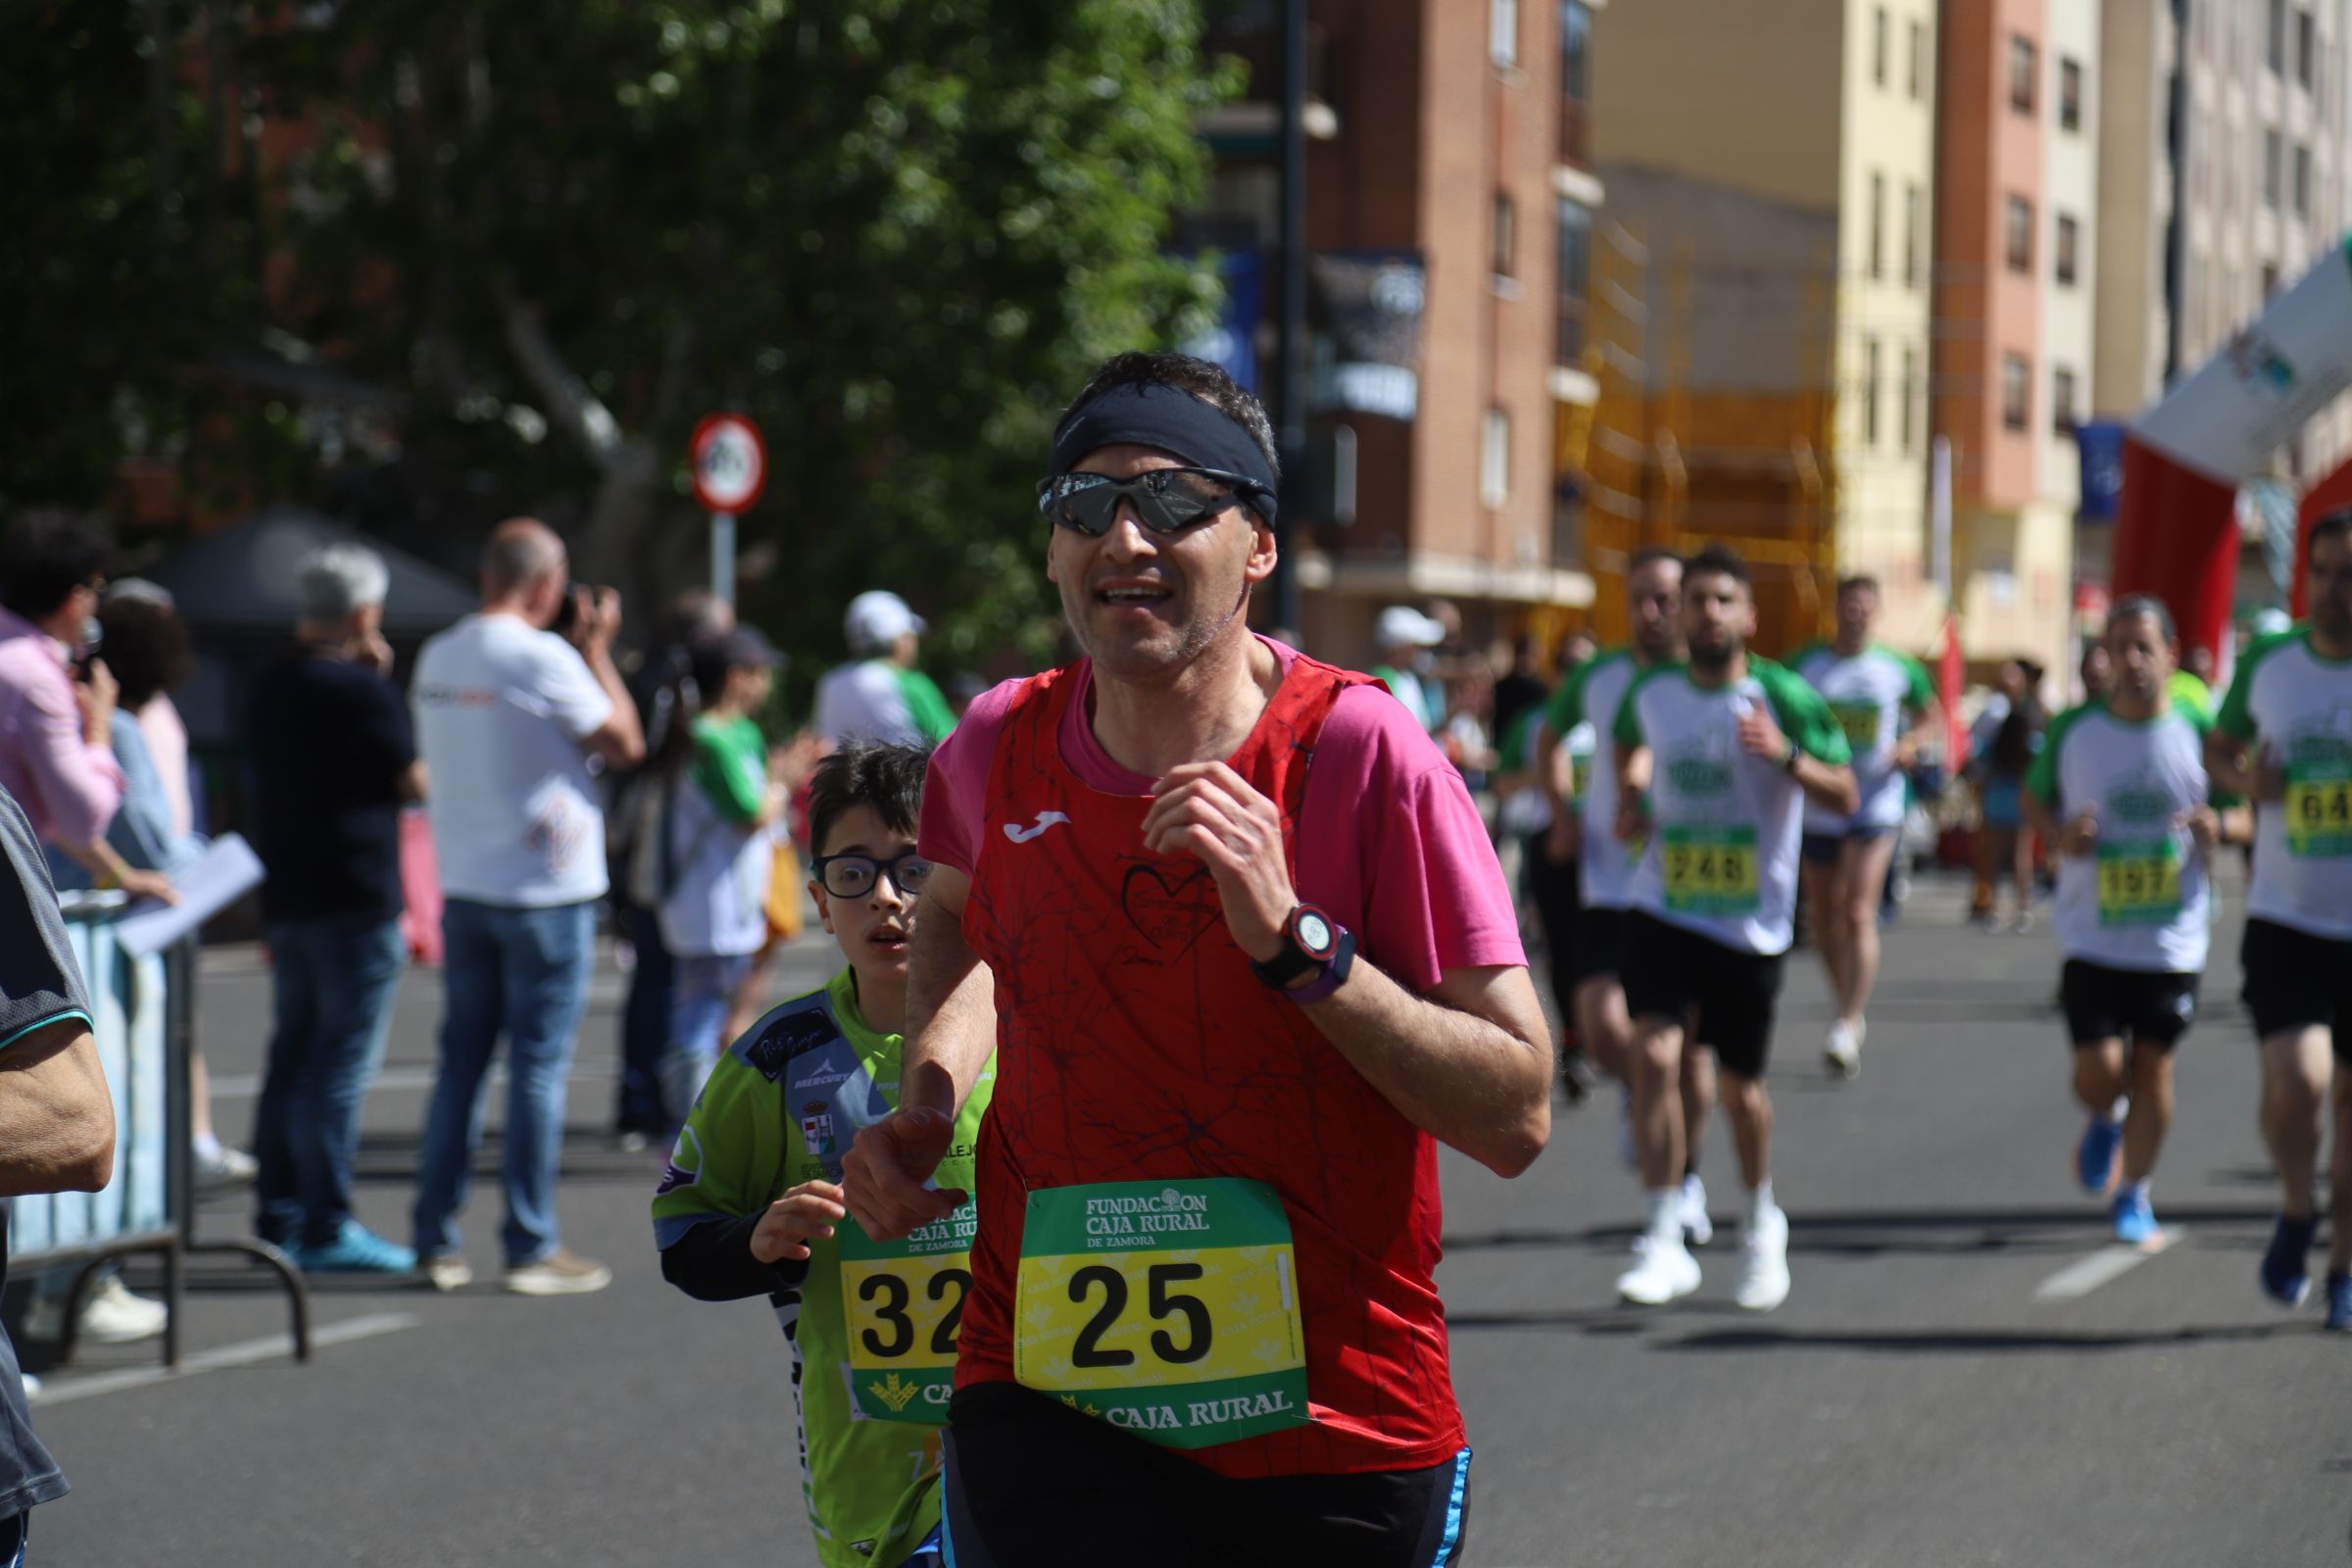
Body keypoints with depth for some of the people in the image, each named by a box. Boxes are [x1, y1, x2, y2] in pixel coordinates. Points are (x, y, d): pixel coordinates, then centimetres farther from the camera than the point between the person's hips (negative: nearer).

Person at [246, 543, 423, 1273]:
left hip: (284, 897, 8)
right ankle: (327, 1230, -6)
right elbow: (415, 782, -6)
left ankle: (278, 1219, 17)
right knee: (344, 1061, -5)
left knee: (292, 1052, 14)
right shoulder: (364, 691, -14)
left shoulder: (271, 686, 10)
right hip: (355, 898, -8)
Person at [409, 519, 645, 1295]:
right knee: (538, 1066, -1)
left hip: (464, 889, 6)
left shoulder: (436, 658, 7)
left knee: (461, 1059, 10)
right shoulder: (542, 658, -14)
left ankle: (436, 1240, 10)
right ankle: (532, 1247, 1)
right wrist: (597, 650, 3)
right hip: (545, 890, -6)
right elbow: (624, 743, -6)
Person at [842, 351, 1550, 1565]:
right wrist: (926, 1104, 10)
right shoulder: (1000, 749, 1)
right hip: (1043, 1408, 2)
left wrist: (1293, 940, -22)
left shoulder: (1361, 756, -11)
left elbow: (1517, 1119, -13)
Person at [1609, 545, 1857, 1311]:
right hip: (1664, 909, 2)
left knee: (1739, 1085, 9)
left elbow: (1845, 796, -11)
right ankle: (1664, 1241, -14)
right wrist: (1629, 800, 5)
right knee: (1654, 1053, -17)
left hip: (1752, 923, -2)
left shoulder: (1782, 696, -10)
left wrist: (1786, 756, -29)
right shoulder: (1651, 692, 1)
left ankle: (1761, 1222, 36)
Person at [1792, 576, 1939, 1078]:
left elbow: (1931, 717, 14)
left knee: (1858, 914, -14)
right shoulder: (1805, 663, 1)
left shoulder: (1899, 668, 1)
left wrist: (1910, 744, -7)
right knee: (1825, 918, 10)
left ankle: (1848, 1027, -14)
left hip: (1876, 806, -2)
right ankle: (1848, 1011, 30)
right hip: (1817, 806, 2)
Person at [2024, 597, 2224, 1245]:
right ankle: (2106, 1121, 31)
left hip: (2172, 941, 0)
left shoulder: (2199, 731, -4)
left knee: (2153, 1065, 5)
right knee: (2098, 1071, -6)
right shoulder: (2073, 730, -2)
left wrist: (2216, 826, -18)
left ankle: (2134, 1193, 25)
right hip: (2092, 939, 0)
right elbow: (2035, 796, 13)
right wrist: (2059, 836, -9)